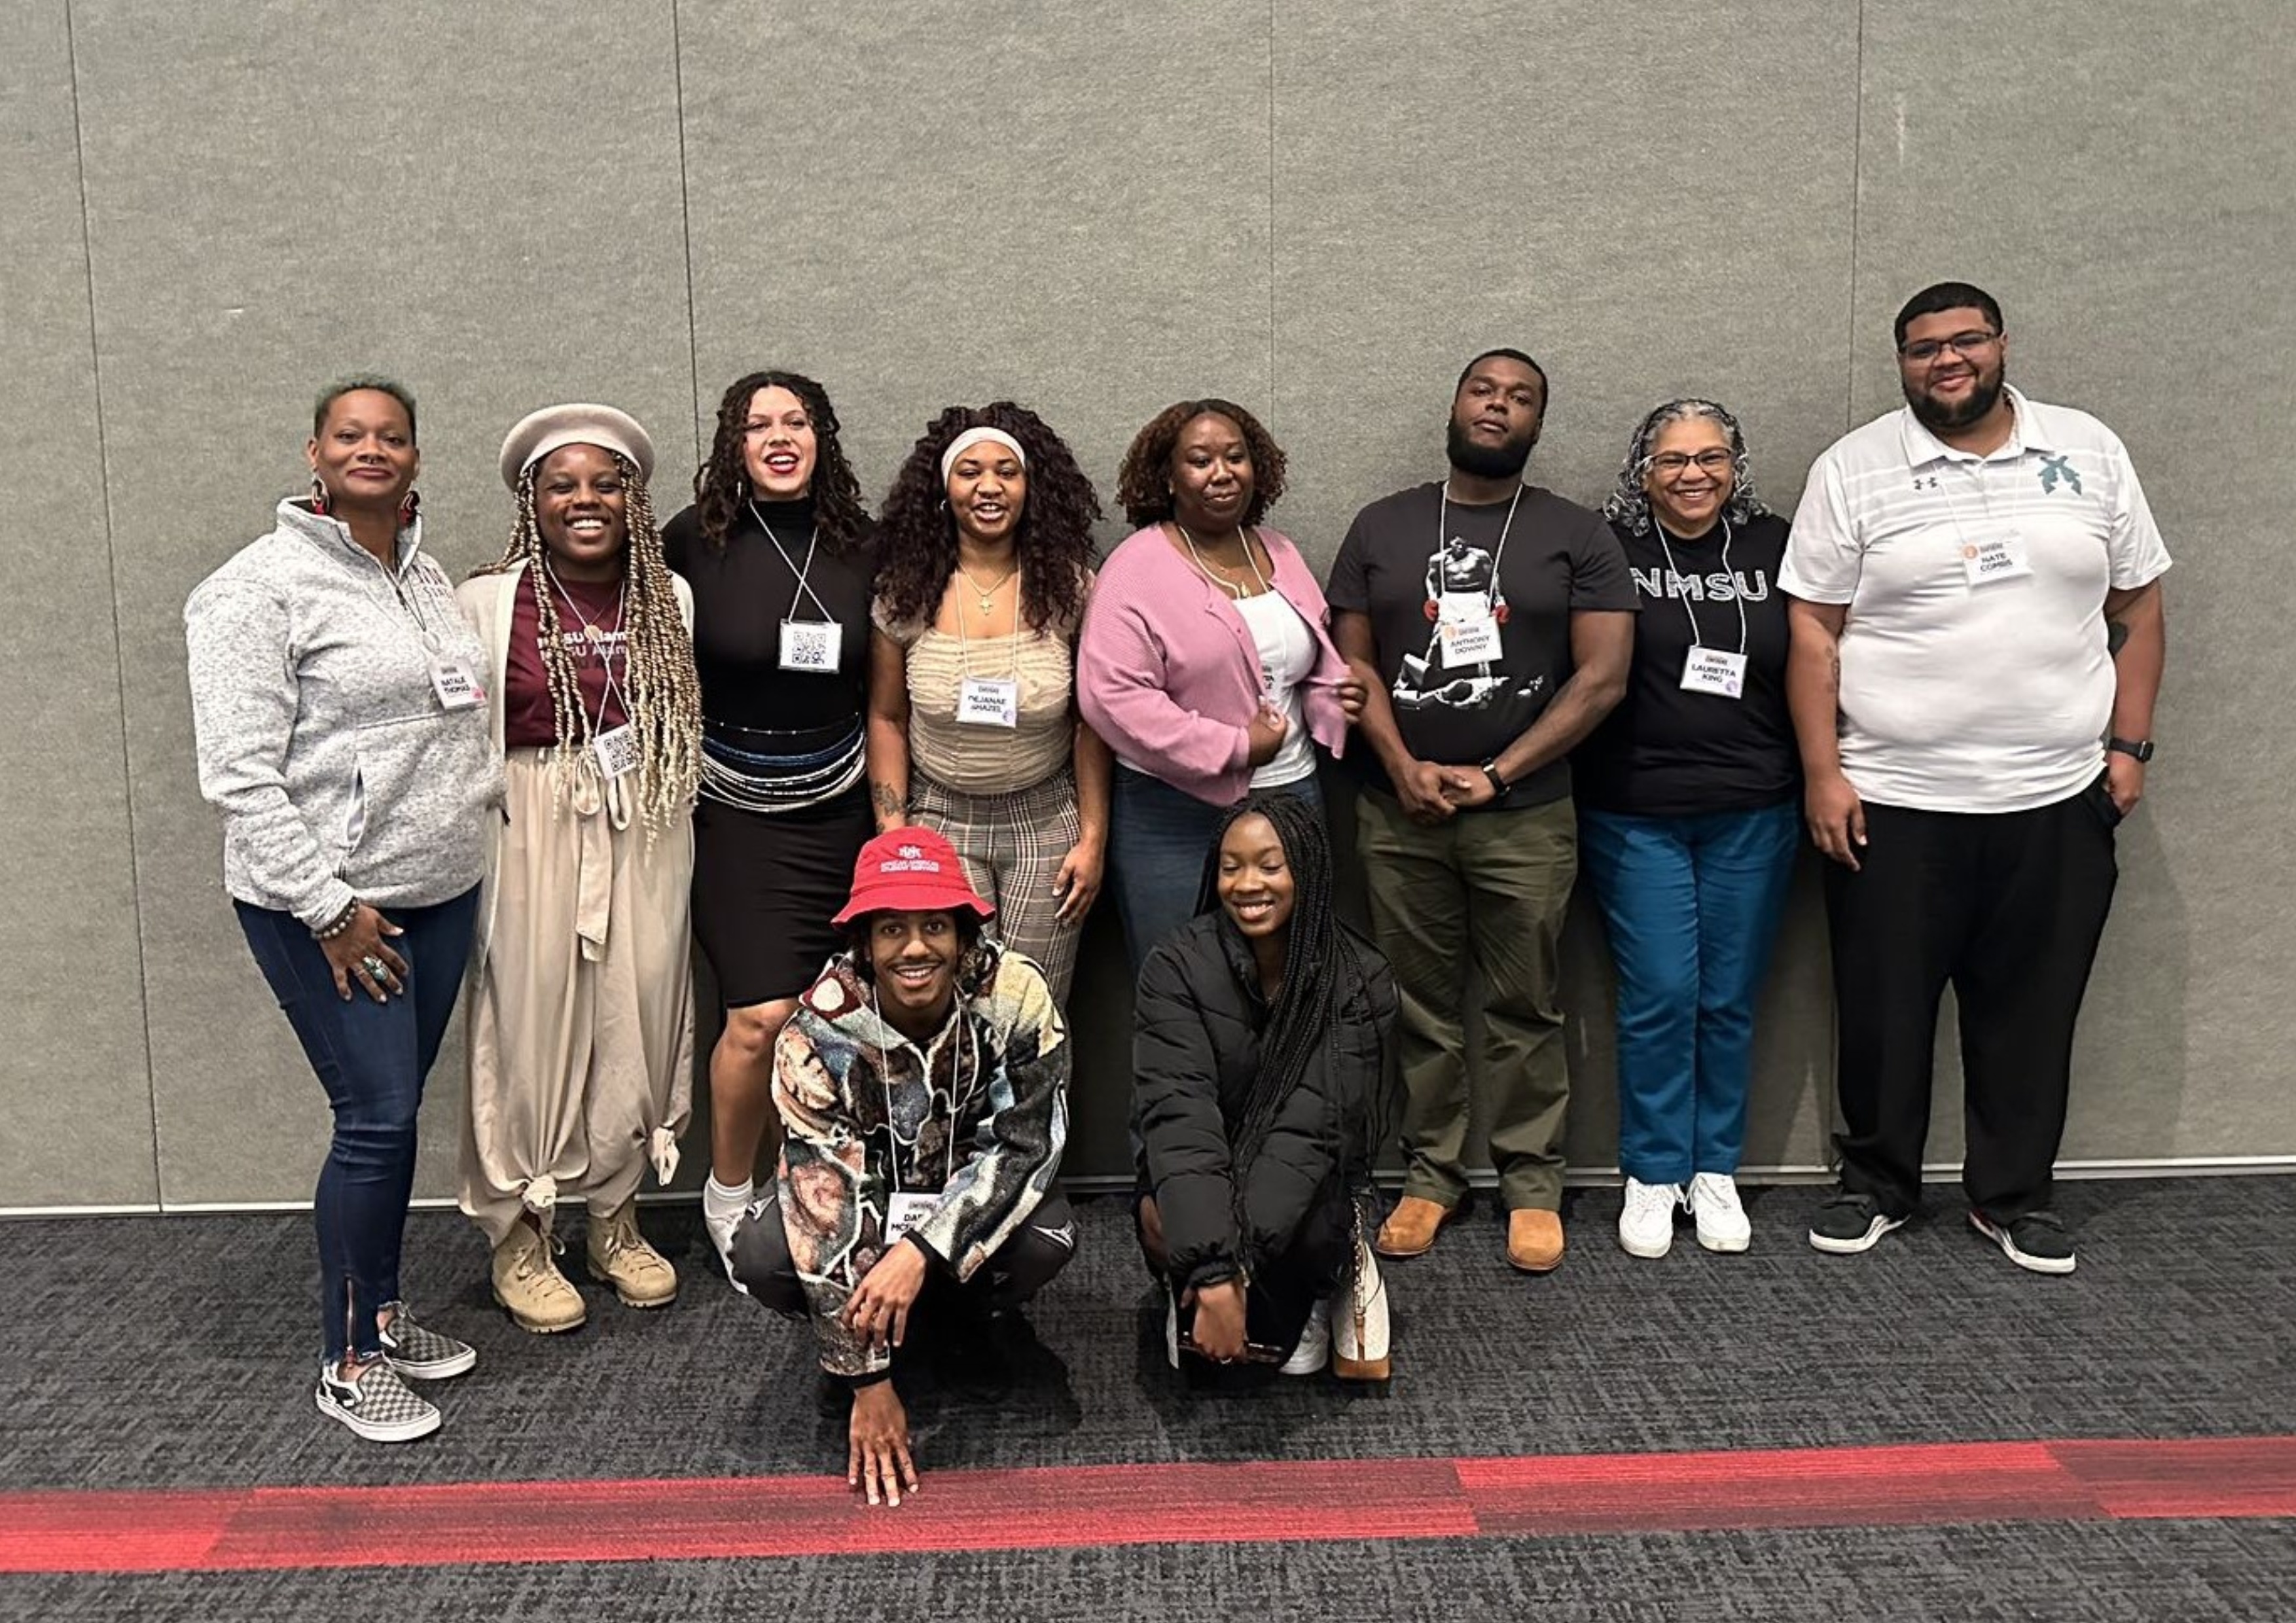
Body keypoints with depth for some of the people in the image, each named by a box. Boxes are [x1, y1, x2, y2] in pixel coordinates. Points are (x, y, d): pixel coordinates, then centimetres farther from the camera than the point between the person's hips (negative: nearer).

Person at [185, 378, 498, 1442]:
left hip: (440, 891, 7)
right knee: (376, 1122, -5)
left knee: (395, 1111, 14)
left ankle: (383, 1312, 30)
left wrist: (488, 802, 10)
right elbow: (238, 776, -16)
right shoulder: (266, 587, -12)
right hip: (326, 906, -7)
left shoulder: (426, 577, 11)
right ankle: (347, 1364, 11)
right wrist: (329, 908, -17)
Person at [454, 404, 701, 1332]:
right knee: (531, 1024, 2)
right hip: (535, 837, -3)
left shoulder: (670, 598, 8)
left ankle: (615, 1221, 25)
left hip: (648, 837, 4)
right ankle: (518, 1240, 19)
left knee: (638, 1018, 7)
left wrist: (670, 819, 8)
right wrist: (475, 858, -7)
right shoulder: (488, 603, -4)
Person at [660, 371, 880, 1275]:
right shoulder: (694, 542, -6)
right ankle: (728, 1194, 15)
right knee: (762, 1018, -9)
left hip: (836, 808, 3)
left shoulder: (861, 548, 3)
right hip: (736, 813, -3)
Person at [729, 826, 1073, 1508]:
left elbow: (1025, 1144, -24)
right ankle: (892, 1342, 2)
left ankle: (958, 1318, 1)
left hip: (973, 1191, 0)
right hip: (866, 1192, 0)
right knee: (764, 1258, -29)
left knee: (1046, 1239, -32)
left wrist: (922, 1251, -38)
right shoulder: (819, 1031, -28)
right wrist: (868, 1383, -28)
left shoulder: (1016, 996, -27)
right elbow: (826, 1202, -28)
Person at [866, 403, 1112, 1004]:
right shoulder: (906, 591, -3)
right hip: (941, 822, 0)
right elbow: (886, 719, 4)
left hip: (1047, 823, 0)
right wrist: (893, 837, -1)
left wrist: (1093, 840, -3)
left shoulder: (1069, 586, -4)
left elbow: (1090, 725, -1)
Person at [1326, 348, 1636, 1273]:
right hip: (1399, 813, 2)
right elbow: (1354, 660, 6)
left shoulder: (1576, 536, 3)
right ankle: (1431, 1173, 20)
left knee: (1526, 1010, 4)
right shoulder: (1381, 527, 9)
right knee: (1420, 1006, 8)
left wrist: (1495, 774, -9)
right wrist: (1404, 767, -9)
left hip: (1525, 816, -1)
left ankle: (1532, 1183, 17)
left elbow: (1602, 677, -3)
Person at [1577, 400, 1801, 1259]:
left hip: (1753, 815, 2)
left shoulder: (1773, 546, 6)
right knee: (1660, 996, -2)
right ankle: (1652, 1175, 14)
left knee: (1730, 999, 8)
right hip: (1636, 815, -2)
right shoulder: (1611, 550, -2)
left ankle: (1716, 1171, 23)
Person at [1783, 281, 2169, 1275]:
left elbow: (2137, 608, 9)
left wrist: (2129, 745, 4)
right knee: (1883, 1008, 8)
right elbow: (1813, 632, -3)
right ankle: (1877, 1184, 27)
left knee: (2033, 1008, 11)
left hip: (2057, 801, 2)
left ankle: (2013, 1196, 28)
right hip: (1892, 802, -2)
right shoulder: (1853, 469, -1)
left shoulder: (2088, 452, 6)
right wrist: (1822, 773, -8)